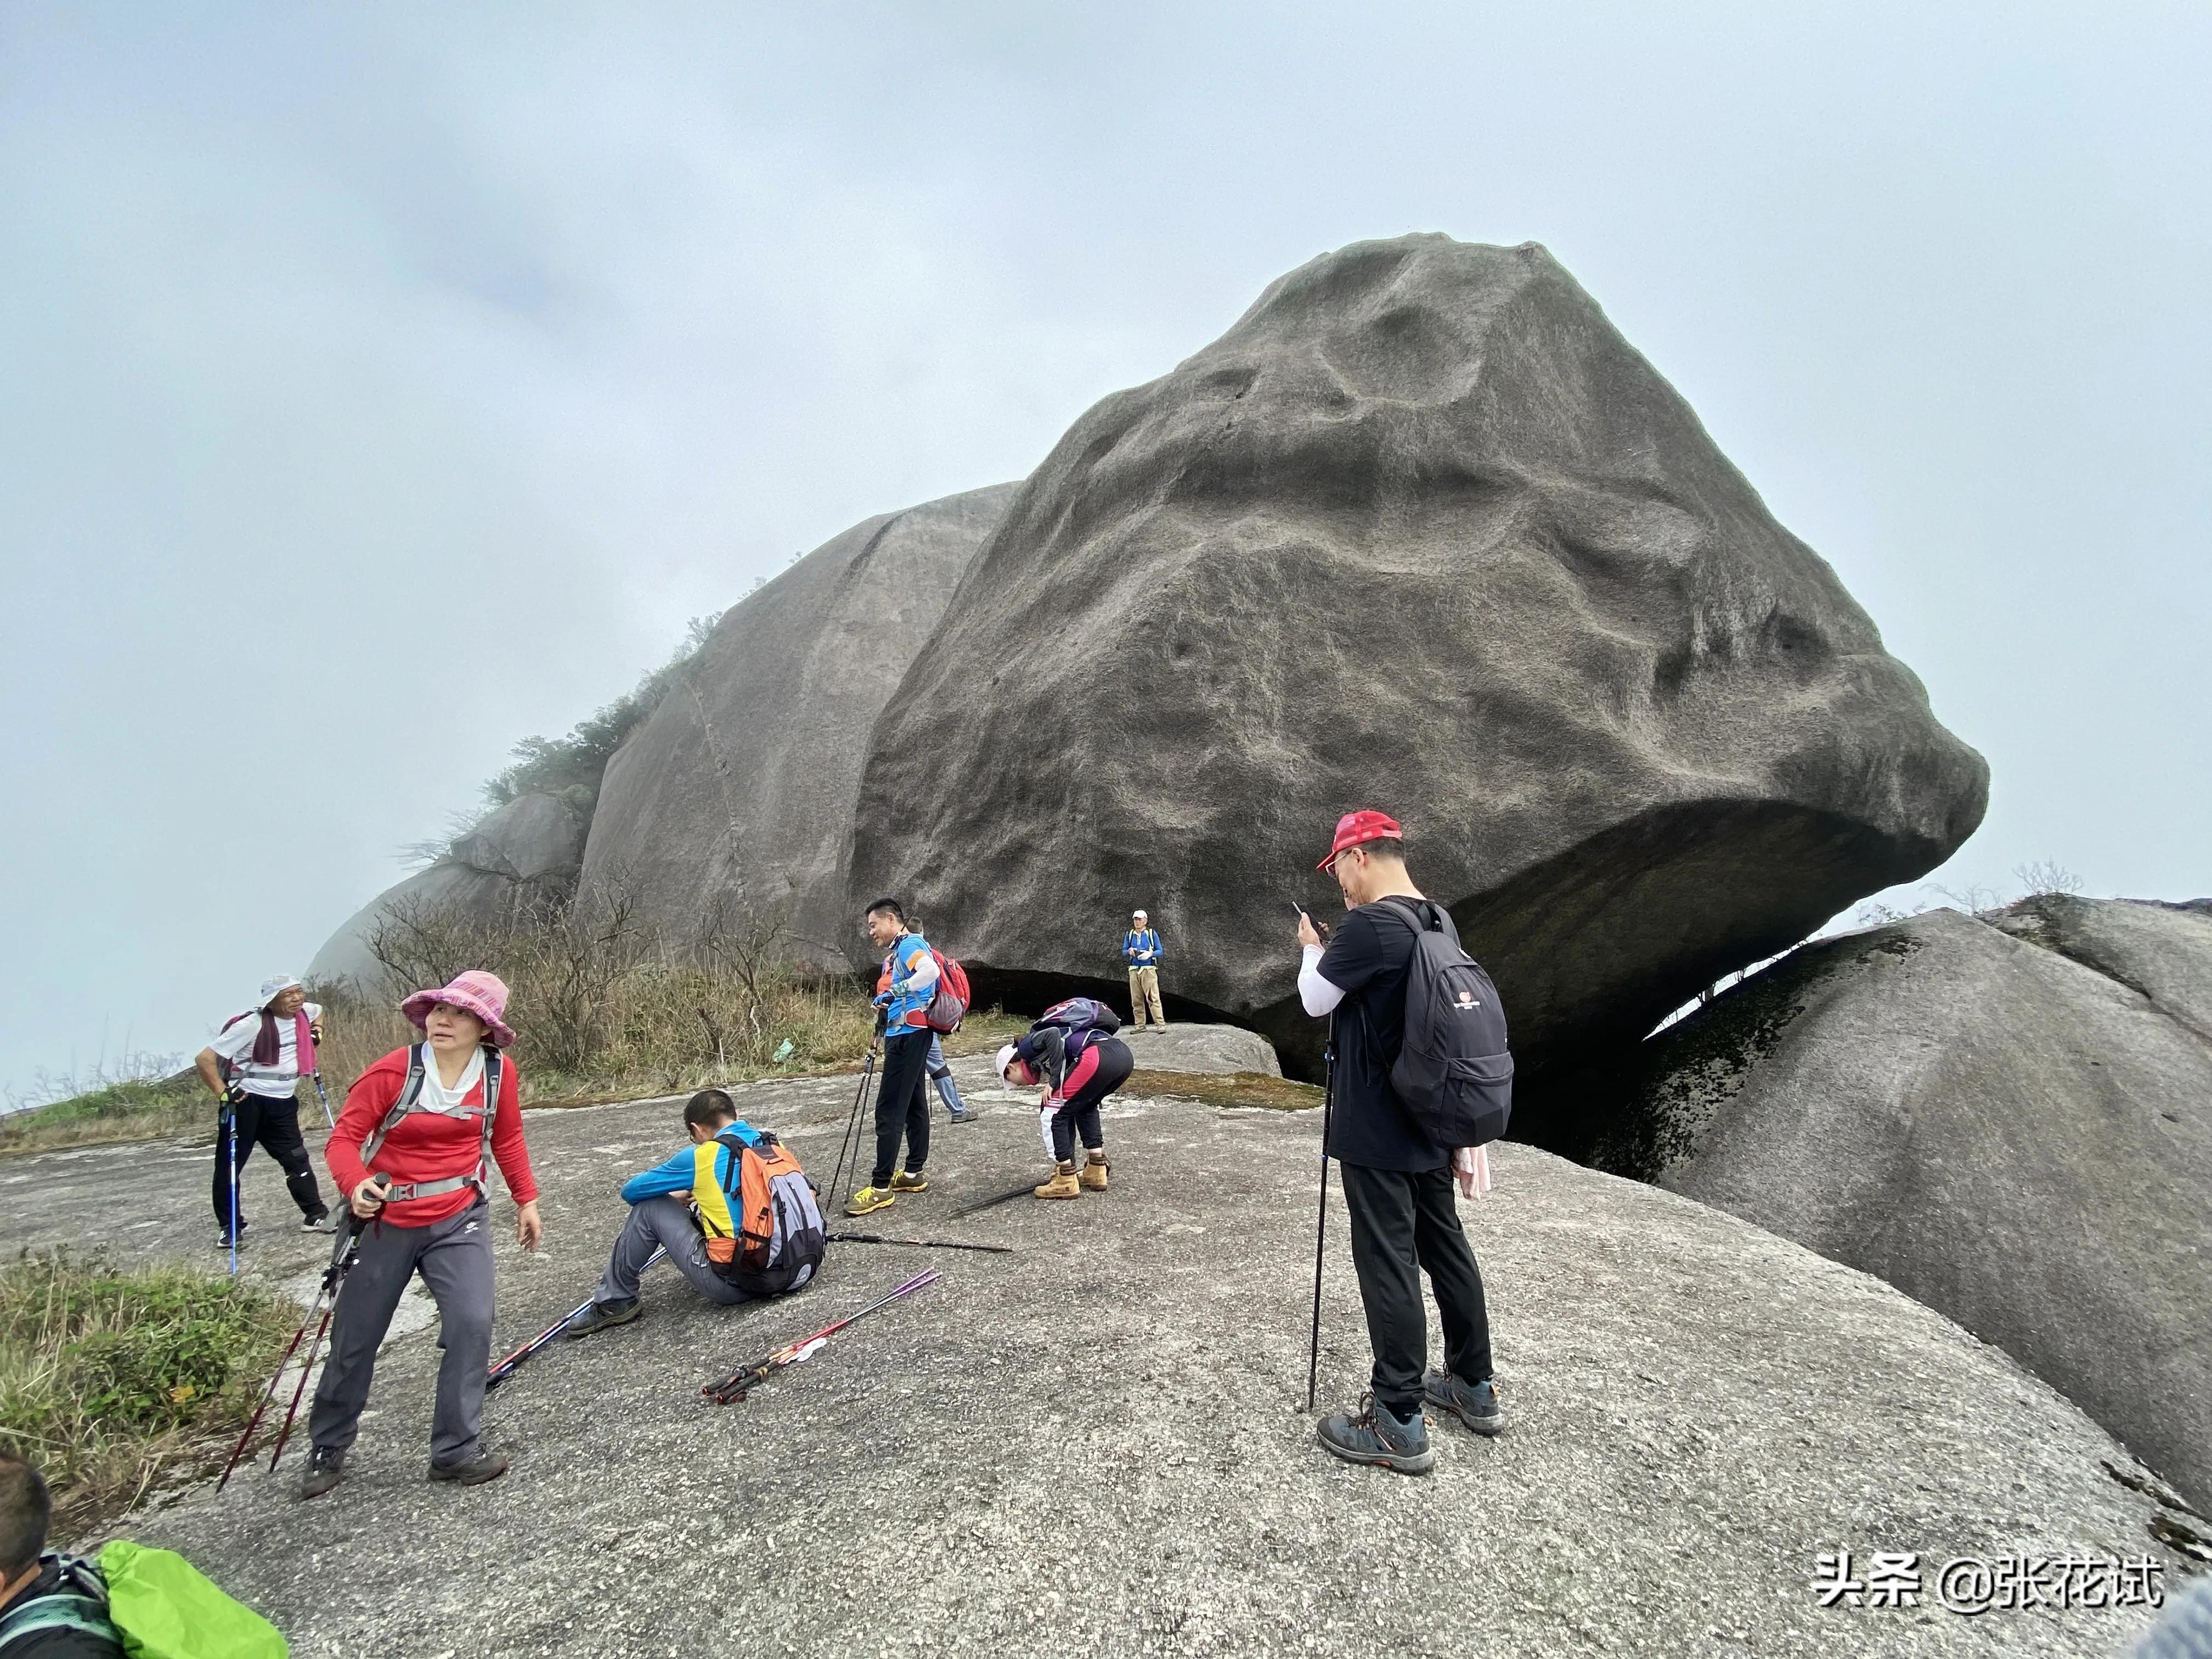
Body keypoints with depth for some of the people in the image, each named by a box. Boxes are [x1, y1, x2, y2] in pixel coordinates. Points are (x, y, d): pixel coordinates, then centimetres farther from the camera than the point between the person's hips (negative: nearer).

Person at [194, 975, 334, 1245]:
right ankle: (230, 1227, 16)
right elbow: (204, 1059, -16)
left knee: (297, 1160, 5)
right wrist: (223, 1093, -22)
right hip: (245, 1101, -5)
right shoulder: (252, 1025, -17)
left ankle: (316, 1215, 10)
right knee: (229, 1165, 3)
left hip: (283, 1103, 5)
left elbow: (318, 1012, 31)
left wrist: (316, 1032, 14)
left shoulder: (304, 1012, 2)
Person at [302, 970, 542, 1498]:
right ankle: (328, 1449, 35)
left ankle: (456, 1450, 0)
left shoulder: (500, 1072, -7)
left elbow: (507, 1140, 8)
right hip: (386, 1221, -1)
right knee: (355, 1338, 11)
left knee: (472, 1323, -14)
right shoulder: (393, 1071, -16)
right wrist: (356, 1185, -32)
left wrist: (526, 1200, 10)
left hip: (460, 1221, 1)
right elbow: (344, 1138, -13)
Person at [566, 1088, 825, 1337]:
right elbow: (808, 1193, 26)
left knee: (649, 1208, 8)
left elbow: (631, 1191, 5)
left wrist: (674, 1197, 28)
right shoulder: (775, 1147, 8)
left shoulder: (702, 1156, -6)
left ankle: (616, 1302, 21)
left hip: (735, 1286, -6)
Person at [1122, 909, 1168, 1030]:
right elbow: (1123, 952, 13)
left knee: (1153, 998, -10)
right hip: (1134, 970, 4)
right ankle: (1139, 1025, 11)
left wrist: (1150, 954, -17)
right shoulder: (1129, 935, 11)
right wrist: (1129, 951, -9)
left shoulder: (1152, 933, 2)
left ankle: (1161, 1024, -11)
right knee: (1136, 1000, 5)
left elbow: (1160, 951, 3)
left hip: (1149, 969, -4)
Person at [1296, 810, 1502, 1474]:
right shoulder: (1441, 922, 7)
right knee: (1445, 1246, 19)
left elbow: (1315, 1000, -10)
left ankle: (1399, 1425, 7)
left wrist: (1312, 949, 11)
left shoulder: (1369, 925, -21)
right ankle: (1475, 1387, 32)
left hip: (1376, 1134, -9)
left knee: (1388, 1264, -1)